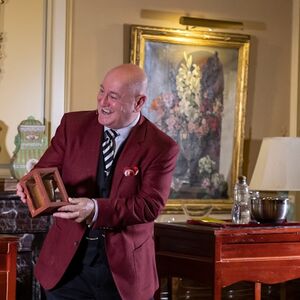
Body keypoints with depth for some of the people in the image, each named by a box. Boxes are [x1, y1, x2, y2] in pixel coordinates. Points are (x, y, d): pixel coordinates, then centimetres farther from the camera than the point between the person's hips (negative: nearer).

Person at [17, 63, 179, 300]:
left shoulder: (161, 147, -7)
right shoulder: (73, 124, 2)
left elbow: (150, 205, -16)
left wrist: (96, 209, -30)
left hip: (122, 267, -2)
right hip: (67, 262, 2)